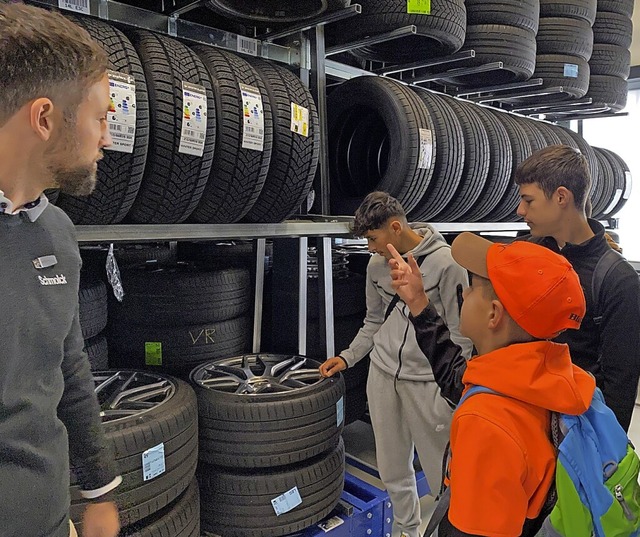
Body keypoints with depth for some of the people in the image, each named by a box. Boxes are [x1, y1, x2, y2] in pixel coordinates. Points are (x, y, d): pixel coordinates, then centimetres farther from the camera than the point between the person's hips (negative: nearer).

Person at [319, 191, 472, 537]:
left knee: (441, 470, 3)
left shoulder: (445, 262, -13)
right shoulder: (377, 265, 5)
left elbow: (460, 334, -9)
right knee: (393, 470, 16)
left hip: (428, 381, -5)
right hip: (383, 375, 5)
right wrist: (348, 357, 8)